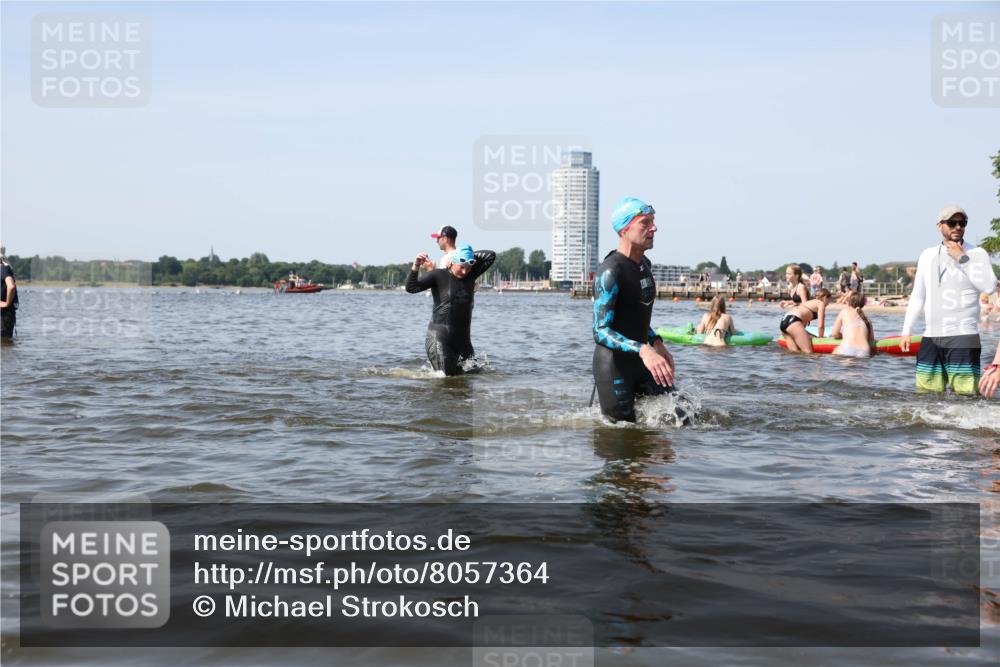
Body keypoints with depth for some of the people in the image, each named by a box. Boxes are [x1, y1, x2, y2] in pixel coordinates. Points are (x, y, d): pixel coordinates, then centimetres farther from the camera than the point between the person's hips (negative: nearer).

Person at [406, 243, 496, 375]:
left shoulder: (470, 275, 8)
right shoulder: (438, 276, -6)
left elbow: (491, 256, 9)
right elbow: (411, 288, -15)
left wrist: (471, 256, 4)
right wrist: (415, 267, -31)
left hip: (463, 339, 5)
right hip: (440, 338, -5)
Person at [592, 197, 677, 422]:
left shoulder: (644, 264, 10)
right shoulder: (609, 272, -20)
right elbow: (601, 331, -26)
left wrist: (657, 343, 11)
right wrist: (643, 350, -38)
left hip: (642, 360, 8)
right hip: (613, 364, -8)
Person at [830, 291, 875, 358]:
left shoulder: (844, 312, 13)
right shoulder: (867, 318, 21)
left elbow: (834, 334, 11)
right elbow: (871, 340, 20)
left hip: (847, 351, -3)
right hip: (864, 353, 3)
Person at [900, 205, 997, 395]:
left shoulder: (977, 254, 1)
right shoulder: (927, 255, 14)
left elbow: (989, 286, -16)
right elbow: (917, 296, 19)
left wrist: (962, 258, -13)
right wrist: (906, 330, 12)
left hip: (963, 336, -5)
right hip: (930, 337, 5)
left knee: (965, 396, -11)